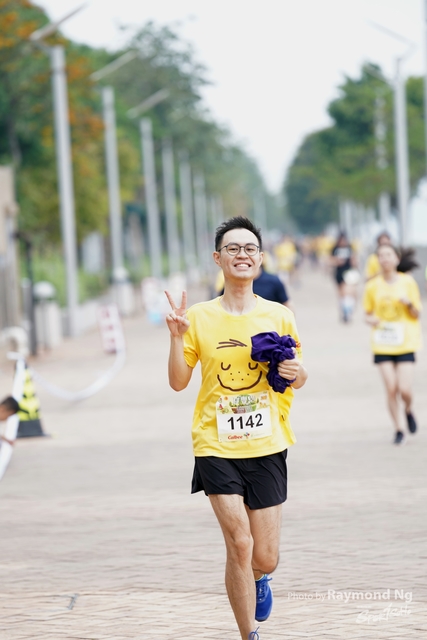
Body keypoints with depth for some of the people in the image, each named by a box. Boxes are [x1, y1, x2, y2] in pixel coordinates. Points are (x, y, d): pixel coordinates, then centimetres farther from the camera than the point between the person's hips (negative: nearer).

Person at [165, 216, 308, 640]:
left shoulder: (278, 316, 4)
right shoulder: (199, 317, 1)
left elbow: (298, 380, 13)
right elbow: (178, 382, 3)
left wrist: (295, 371, -10)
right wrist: (176, 338, -12)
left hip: (267, 446, 2)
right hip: (216, 446, -1)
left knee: (264, 558, 5)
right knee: (239, 544, -13)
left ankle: (257, 578, 43)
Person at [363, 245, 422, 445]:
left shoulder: (407, 282, -1)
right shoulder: (373, 286, 1)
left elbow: (416, 314, 3)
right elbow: (368, 313, 11)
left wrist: (409, 303, -17)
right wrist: (371, 319, -12)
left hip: (405, 343, -1)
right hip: (382, 344, 1)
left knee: (404, 389, -9)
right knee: (391, 389, -5)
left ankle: (408, 410, 25)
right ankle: (398, 430, 12)